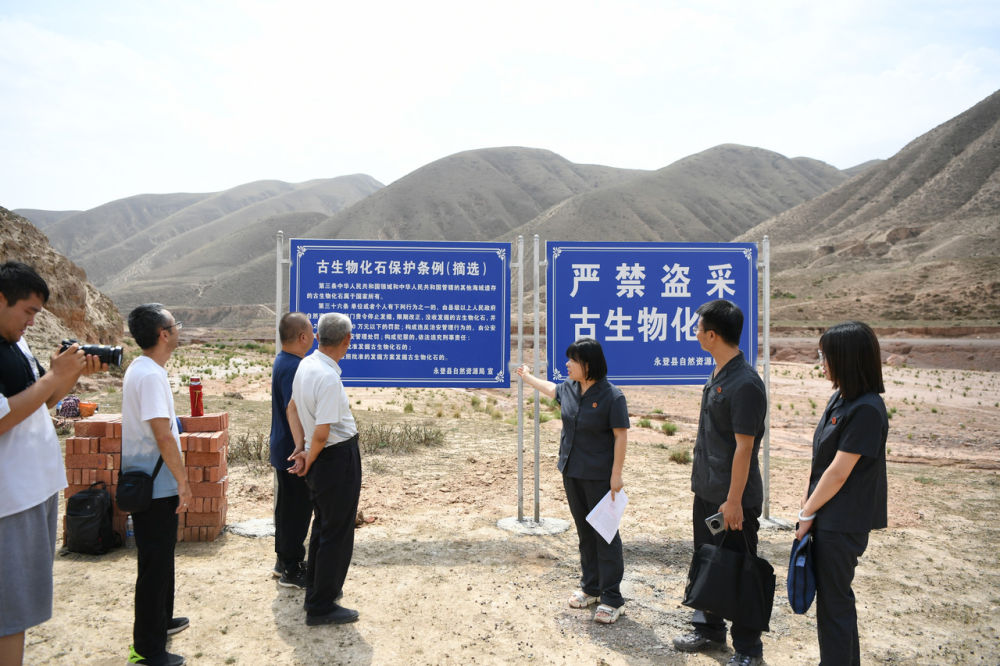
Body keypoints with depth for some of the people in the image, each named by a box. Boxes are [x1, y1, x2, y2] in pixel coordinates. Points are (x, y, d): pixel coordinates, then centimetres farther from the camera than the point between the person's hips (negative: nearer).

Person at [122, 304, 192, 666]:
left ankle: (160, 621, 39)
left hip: (149, 483, 10)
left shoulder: (140, 368, 10)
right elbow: (163, 435, -27)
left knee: (161, 556, 23)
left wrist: (176, 479, 21)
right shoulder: (151, 375, -22)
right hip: (155, 487, -10)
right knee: (155, 563, 0)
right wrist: (183, 481, -19)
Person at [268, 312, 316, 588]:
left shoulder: (283, 362, 10)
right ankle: (291, 570, 12)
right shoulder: (293, 367, -23)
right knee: (296, 510, 1)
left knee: (288, 507, 19)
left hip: (284, 451, 10)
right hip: (294, 452, -10)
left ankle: (284, 560, 32)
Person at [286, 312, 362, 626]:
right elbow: (321, 433, -26)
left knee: (323, 526, 23)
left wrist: (301, 448, 8)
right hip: (338, 457, -10)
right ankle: (321, 607, 14)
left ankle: (318, 589, 40)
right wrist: (310, 459, -7)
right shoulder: (329, 378, -26)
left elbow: (293, 408, 14)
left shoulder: (306, 364, 3)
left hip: (320, 459, 10)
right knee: (337, 532, 3)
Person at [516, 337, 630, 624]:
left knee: (605, 534, -2)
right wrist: (528, 377, 43)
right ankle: (590, 587, 29)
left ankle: (612, 599, 7)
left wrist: (616, 475, -17)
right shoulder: (569, 388, 4)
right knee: (584, 532, 16)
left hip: (599, 476, -7)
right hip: (572, 472, 7)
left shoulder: (612, 395, -16)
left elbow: (621, 436, -15)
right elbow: (550, 389, 28)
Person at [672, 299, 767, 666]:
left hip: (733, 498, -9)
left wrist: (733, 501, -20)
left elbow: (744, 447, -22)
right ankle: (709, 629, 37)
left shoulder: (745, 384, -22)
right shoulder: (717, 375, 7)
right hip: (706, 492, 9)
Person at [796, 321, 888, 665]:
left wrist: (807, 514, -12)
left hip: (843, 523, -9)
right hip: (829, 517, 9)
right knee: (832, 596, 20)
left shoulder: (866, 410, -22)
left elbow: (838, 472, -20)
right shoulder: (840, 398, 6)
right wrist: (808, 504, 9)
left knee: (834, 601, 5)